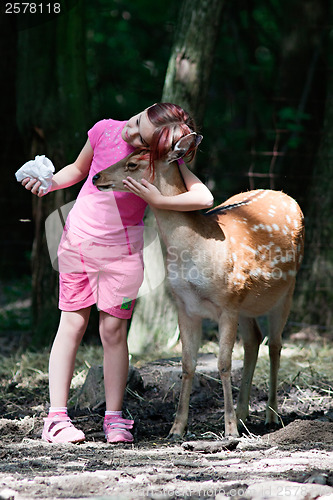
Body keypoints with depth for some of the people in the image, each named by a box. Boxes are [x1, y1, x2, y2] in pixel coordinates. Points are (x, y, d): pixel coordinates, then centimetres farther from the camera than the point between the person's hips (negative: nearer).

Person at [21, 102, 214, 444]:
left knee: (113, 330, -2)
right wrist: (49, 182, -7)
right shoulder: (105, 131, -10)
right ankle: (56, 418, -1)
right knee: (72, 325, 1)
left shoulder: (164, 161, -17)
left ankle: (114, 418, 7)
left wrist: (157, 200, -33)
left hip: (121, 249, -2)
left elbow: (204, 198, -28)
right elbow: (78, 169, 9)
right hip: (77, 239, 2)